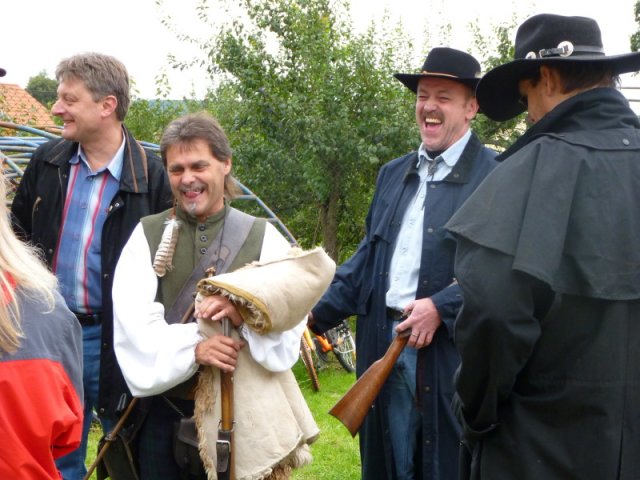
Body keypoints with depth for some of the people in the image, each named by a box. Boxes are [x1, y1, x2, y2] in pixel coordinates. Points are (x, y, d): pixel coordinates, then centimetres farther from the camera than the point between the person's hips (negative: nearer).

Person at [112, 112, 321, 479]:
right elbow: (133, 324, -9)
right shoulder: (147, 236, 2)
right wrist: (193, 347, -25)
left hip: (242, 414, 0)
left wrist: (245, 313, -26)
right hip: (164, 413, 1)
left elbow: (291, 313, -6)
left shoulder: (263, 237, 3)